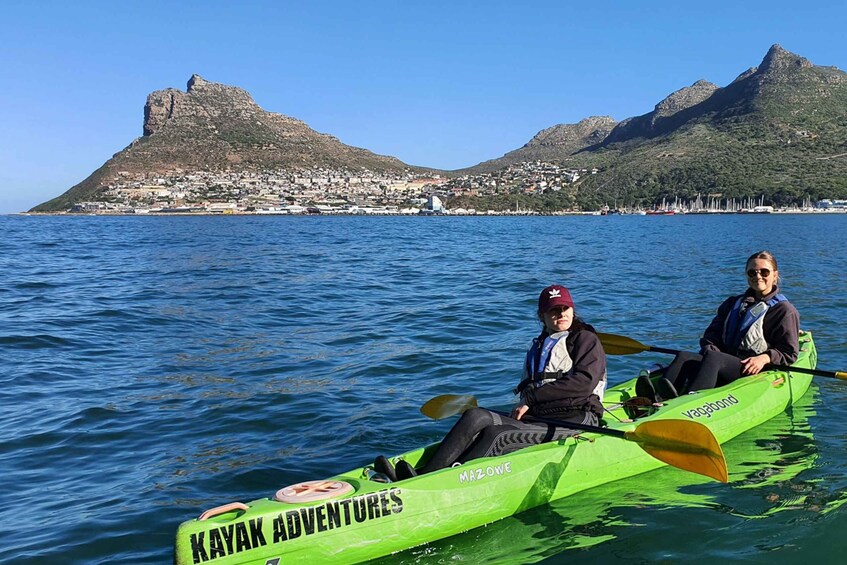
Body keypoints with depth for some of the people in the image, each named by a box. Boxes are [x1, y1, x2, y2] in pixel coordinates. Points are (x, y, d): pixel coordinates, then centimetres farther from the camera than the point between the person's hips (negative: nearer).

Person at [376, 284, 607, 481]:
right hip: (537, 417, 6)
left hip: (576, 420, -6)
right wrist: (523, 406, 3)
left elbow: (584, 383, -10)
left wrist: (532, 397, -9)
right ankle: (425, 475, -39)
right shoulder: (538, 346, 28)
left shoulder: (585, 339, 7)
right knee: (476, 416, -22)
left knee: (497, 435, -30)